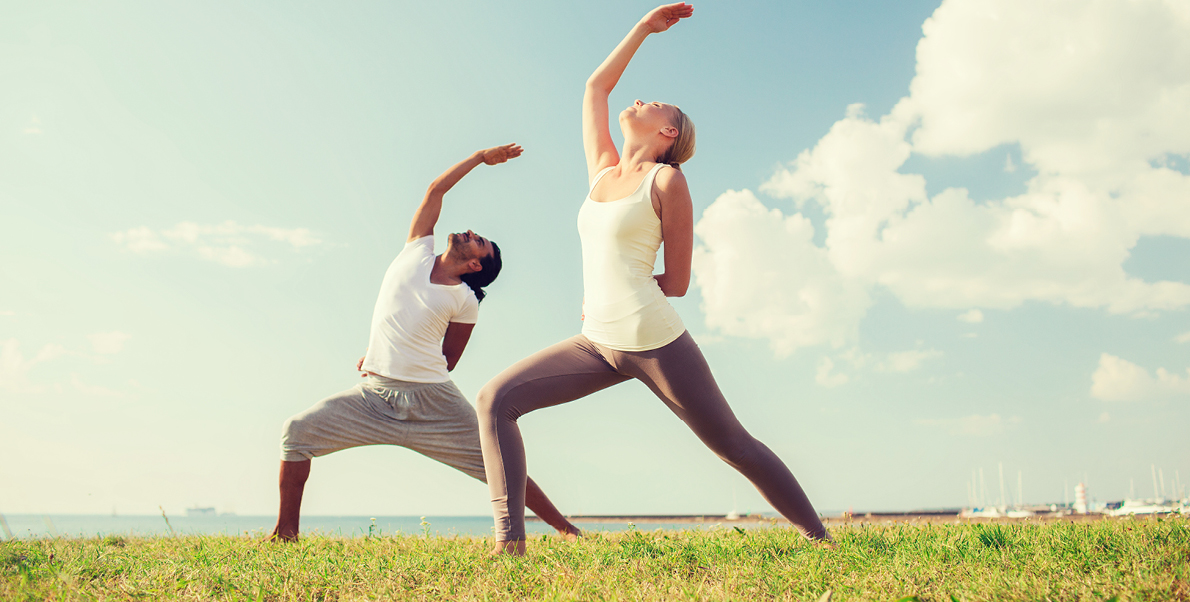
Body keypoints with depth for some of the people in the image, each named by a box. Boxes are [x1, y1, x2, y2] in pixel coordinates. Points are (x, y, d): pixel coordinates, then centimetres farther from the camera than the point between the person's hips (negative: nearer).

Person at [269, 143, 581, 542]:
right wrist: (480, 157, 17)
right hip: (375, 396, 3)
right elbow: (435, 191, 10)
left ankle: (566, 530, 11)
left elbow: (448, 360, 5)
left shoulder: (465, 301, 0)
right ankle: (286, 531, 5)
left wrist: (406, 365, -2)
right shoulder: (418, 251, 9)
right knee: (297, 431, -11)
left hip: (434, 401, -3)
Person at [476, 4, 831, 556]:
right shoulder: (603, 171, 14)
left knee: (734, 445, 4)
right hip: (597, 344, 6)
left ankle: (819, 537, 23)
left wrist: (604, 298, 6)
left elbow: (677, 282, -4)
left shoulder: (667, 181, -4)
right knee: (495, 399, -9)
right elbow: (596, 86, 24)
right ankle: (511, 543, -11)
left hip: (655, 341, -6)